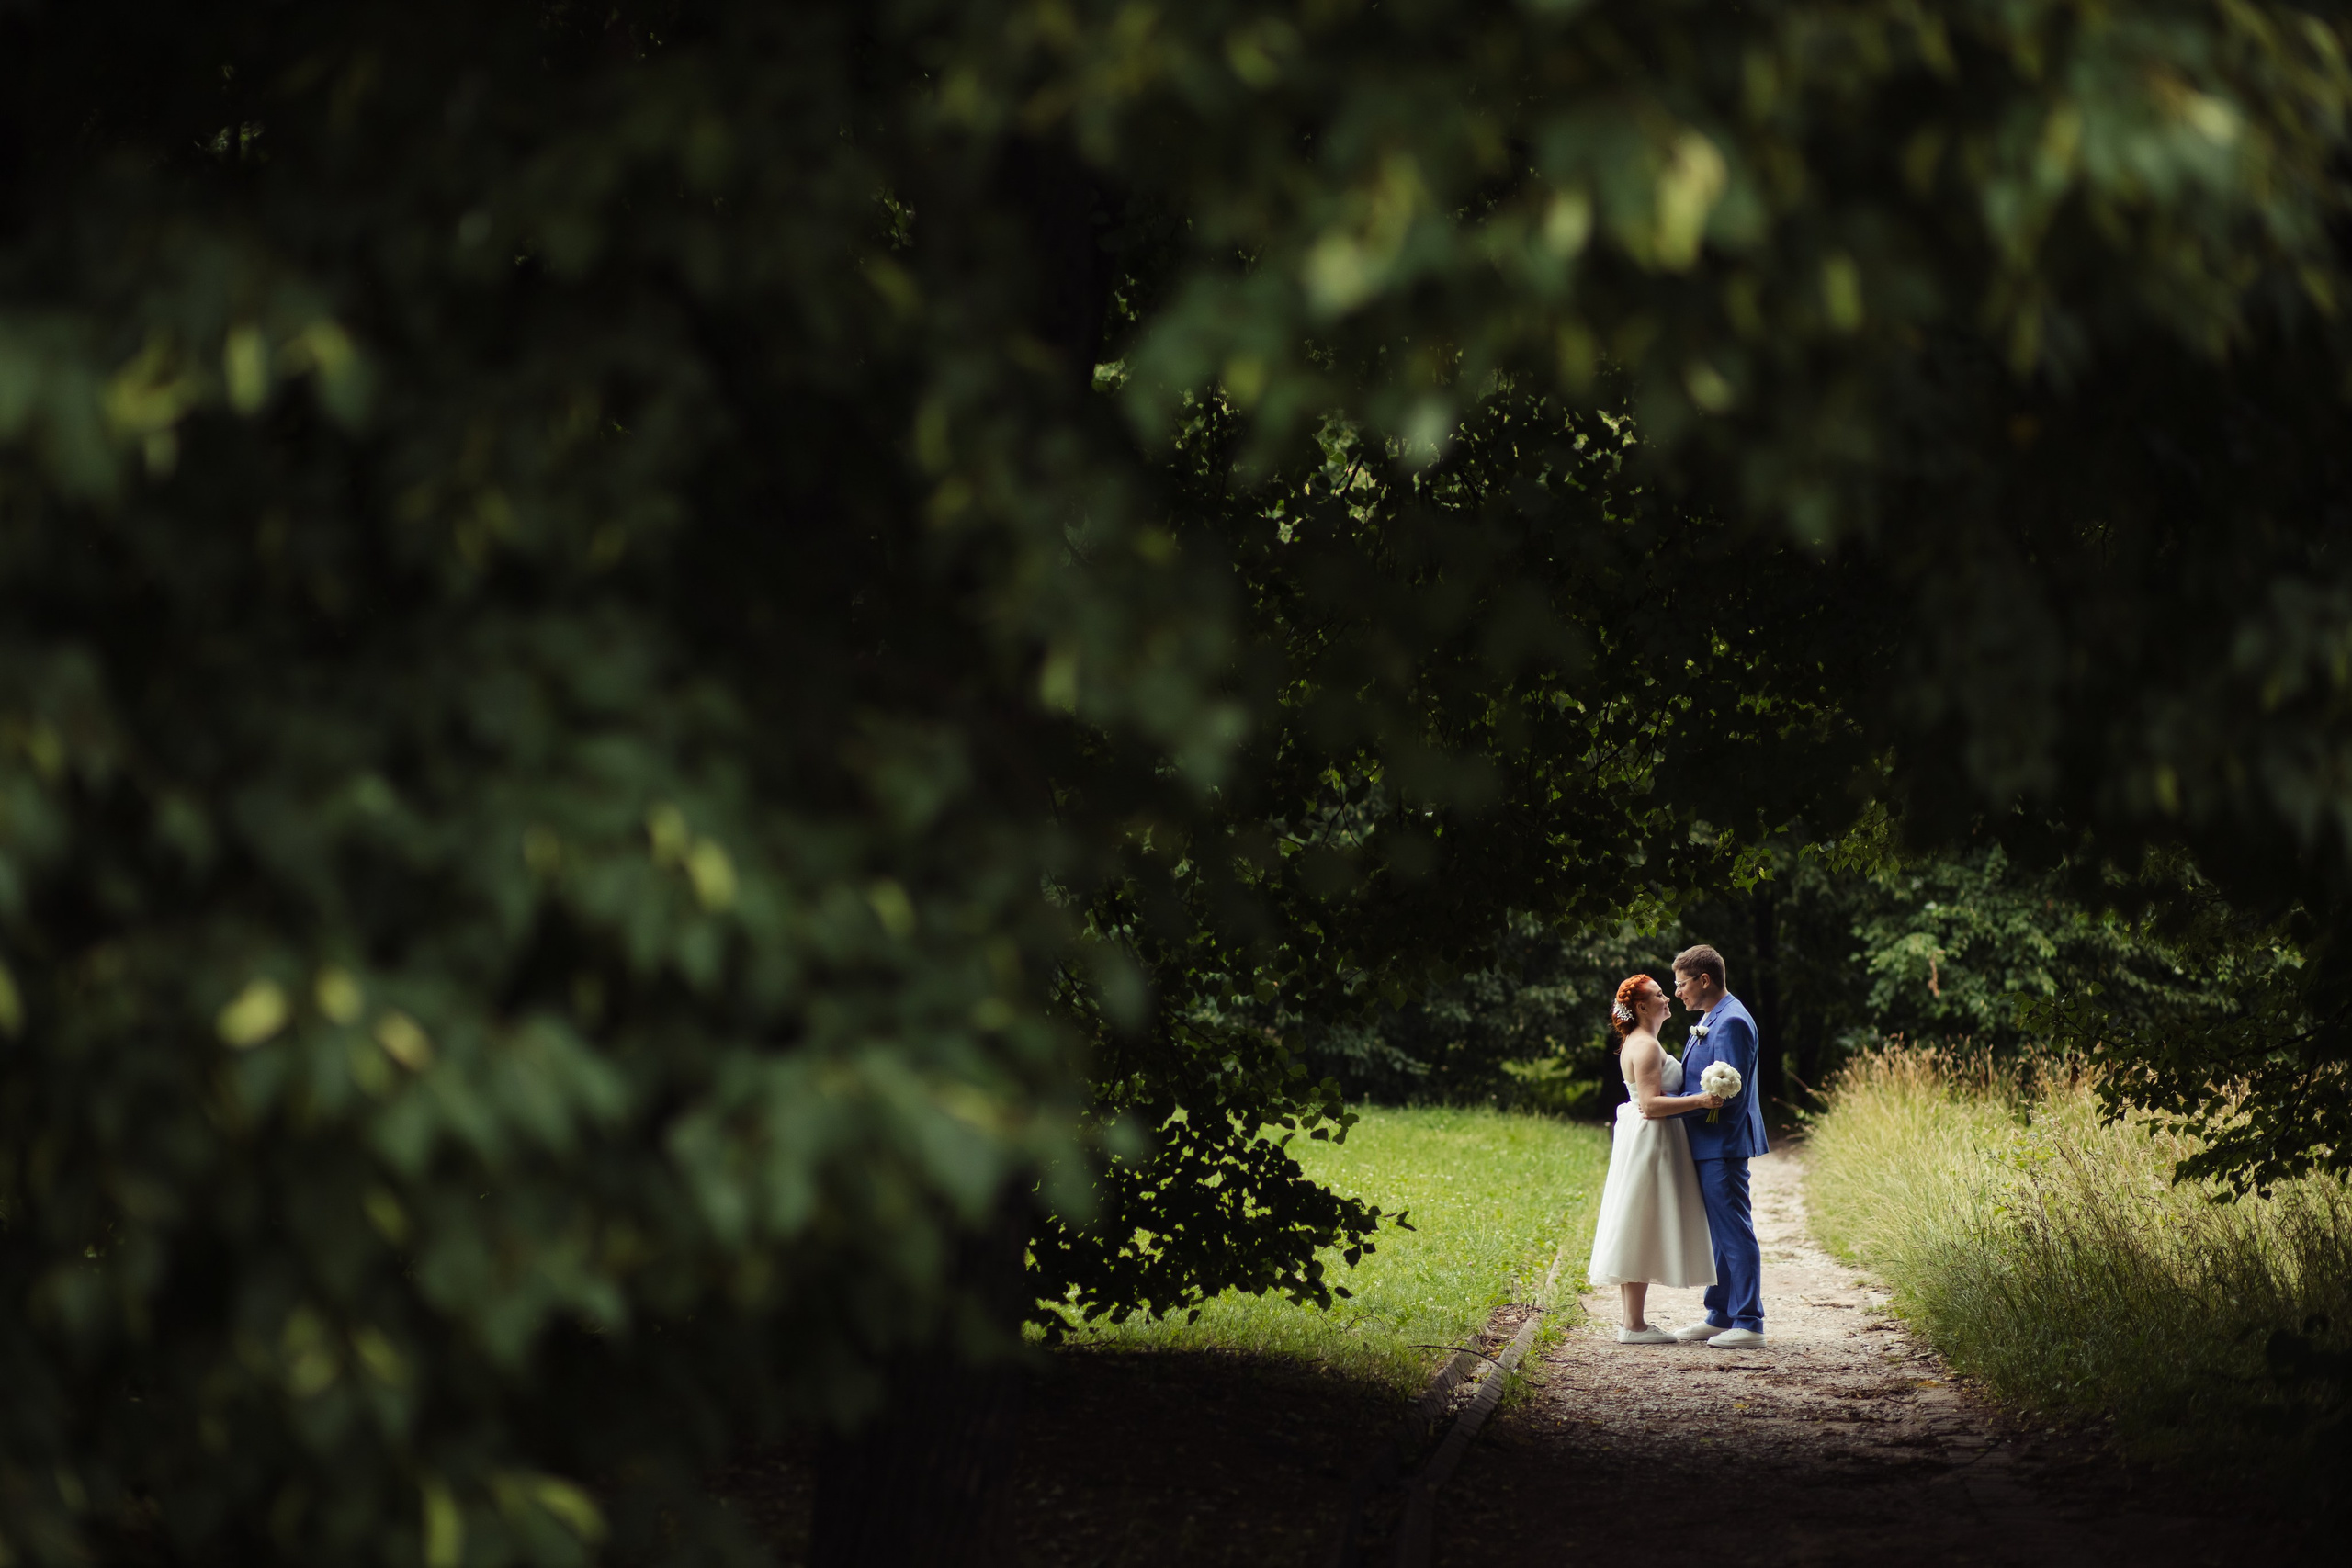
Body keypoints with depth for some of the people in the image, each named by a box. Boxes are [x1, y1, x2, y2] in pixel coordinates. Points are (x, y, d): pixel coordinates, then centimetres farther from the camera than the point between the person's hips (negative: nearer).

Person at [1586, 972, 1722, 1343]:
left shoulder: (1636, 1042, 16)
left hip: (1642, 1140, 11)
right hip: (1649, 1141, -11)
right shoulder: (1646, 1045, -16)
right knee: (1642, 1229, -8)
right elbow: (1650, 1104, -23)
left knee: (1637, 1233, 11)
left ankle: (1632, 1320, 14)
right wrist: (1698, 1101, -27)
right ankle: (1633, 1325, -6)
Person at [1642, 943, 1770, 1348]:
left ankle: (1749, 1322, -5)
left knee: (1734, 1231, -7)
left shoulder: (1731, 1022, -16)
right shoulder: (1708, 1020, 17)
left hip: (1723, 1143, -11)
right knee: (1719, 1233, 15)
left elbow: (1727, 1092, -22)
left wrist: (1668, 1109, -21)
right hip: (1708, 1144, 11)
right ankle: (1720, 1316, 21)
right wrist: (1661, 1099, 14)